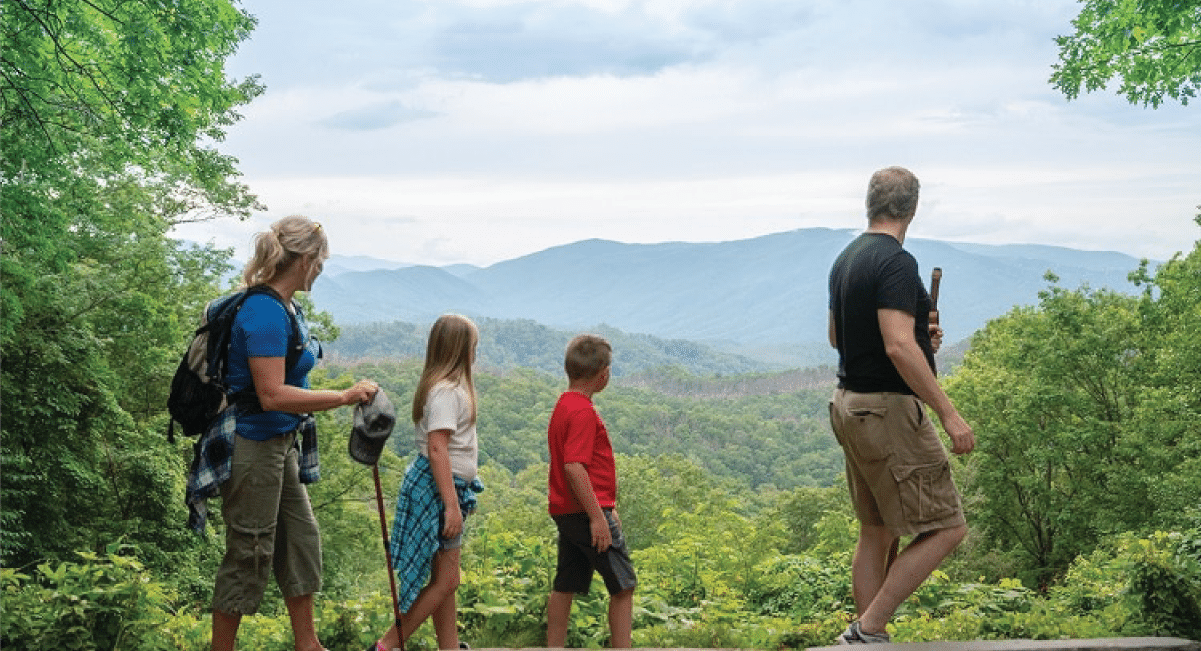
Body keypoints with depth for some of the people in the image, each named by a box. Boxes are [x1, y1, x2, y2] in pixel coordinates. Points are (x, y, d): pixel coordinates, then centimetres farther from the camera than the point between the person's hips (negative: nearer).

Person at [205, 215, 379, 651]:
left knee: (301, 538, 17)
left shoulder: (283, 307, 7)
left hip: (282, 444, 10)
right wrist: (346, 397, -23)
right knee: (249, 555, 1)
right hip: (253, 447, -10)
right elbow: (272, 395, -28)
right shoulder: (265, 312, -23)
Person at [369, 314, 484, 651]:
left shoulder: (449, 387, 14)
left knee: (445, 580, 12)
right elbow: (436, 448, -23)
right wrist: (452, 505, -25)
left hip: (447, 488, 10)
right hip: (436, 489, -10)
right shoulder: (446, 391, -16)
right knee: (445, 581, -7)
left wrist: (458, 497, 22)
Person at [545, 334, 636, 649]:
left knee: (565, 586, 11)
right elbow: (574, 467, -25)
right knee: (623, 585, -2)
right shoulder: (583, 411, -17)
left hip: (566, 513, 10)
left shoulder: (563, 406, 14)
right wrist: (598, 517, -23)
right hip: (587, 512, -10)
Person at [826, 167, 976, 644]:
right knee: (945, 528, -5)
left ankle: (869, 638, 17)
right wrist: (948, 413, -23)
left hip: (850, 406, 10)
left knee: (877, 532, 15)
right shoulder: (896, 262, -16)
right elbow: (899, 347, -26)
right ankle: (867, 630, -7)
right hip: (888, 410, -10)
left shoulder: (846, 260, 13)